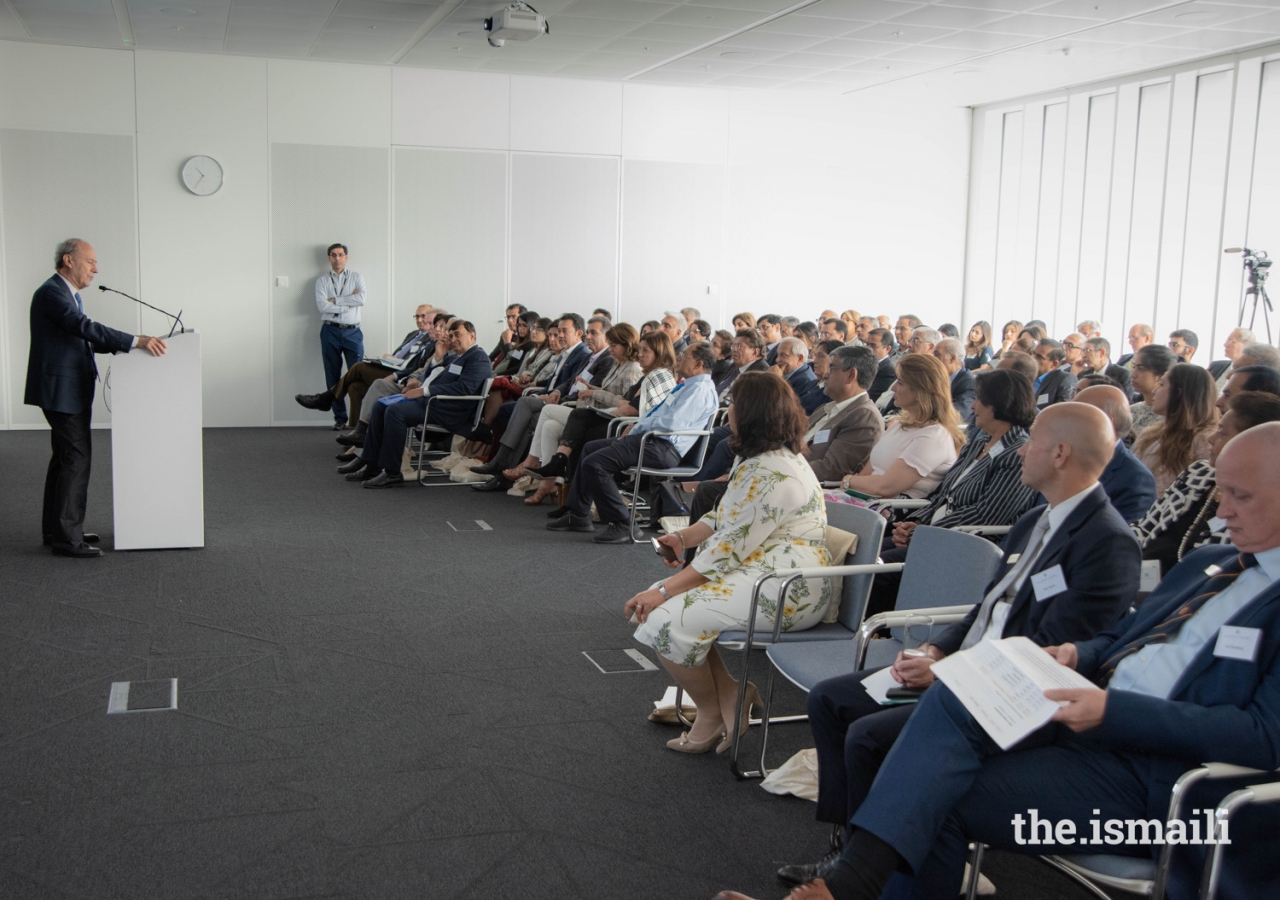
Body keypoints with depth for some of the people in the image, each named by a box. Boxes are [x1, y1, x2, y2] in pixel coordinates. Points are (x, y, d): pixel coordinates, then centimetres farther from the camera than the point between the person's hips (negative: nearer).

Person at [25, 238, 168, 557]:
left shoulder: (70, 295, 15)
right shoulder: (50, 293, -17)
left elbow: (84, 337, 16)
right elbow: (86, 328, -29)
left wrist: (129, 345, 3)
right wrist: (137, 341, -34)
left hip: (69, 390, 11)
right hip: (62, 390, -11)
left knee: (65, 458, 15)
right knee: (77, 458, -9)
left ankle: (56, 530, 23)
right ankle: (66, 537, -5)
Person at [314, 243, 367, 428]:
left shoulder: (356, 277, 8)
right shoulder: (322, 281, 7)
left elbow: (363, 299, -10)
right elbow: (322, 306, -8)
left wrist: (335, 300, -8)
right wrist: (348, 304, -8)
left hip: (352, 331, 0)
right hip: (330, 331, 1)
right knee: (333, 376, 2)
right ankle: (339, 417, 8)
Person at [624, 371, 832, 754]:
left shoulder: (774, 474, -21)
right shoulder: (756, 459, 13)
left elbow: (730, 549, -23)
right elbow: (724, 519, 21)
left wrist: (666, 590, -18)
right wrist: (685, 536, 2)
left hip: (788, 590, -11)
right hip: (756, 569, 11)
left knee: (666, 619, -18)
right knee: (657, 600, 8)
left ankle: (714, 715, 5)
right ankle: (731, 697, 10)